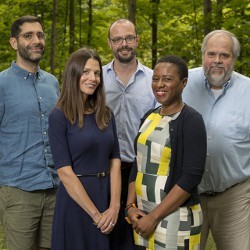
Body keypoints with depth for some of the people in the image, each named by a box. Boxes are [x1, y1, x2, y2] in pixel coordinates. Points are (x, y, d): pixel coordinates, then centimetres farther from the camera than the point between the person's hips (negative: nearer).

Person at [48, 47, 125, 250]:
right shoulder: (59, 117, -10)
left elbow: (115, 161, 3)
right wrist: (95, 214, -17)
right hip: (75, 200, -5)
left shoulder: (106, 114, 6)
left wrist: (114, 206, -10)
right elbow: (65, 172, -15)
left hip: (106, 196, 5)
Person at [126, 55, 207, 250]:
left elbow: (191, 176, -17)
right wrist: (131, 206, 0)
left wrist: (154, 217, -16)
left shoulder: (191, 120, -11)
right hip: (142, 216, 6)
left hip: (175, 217, -6)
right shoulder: (149, 116, 8)